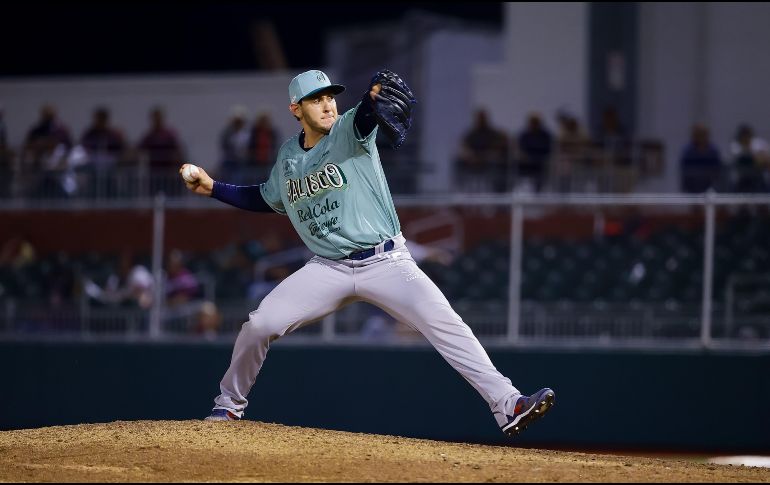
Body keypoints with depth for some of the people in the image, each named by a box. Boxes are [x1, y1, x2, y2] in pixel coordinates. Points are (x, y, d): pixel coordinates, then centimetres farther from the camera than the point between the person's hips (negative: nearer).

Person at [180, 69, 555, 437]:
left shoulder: (350, 130, -6)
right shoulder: (288, 156, 9)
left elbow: (367, 113, -30)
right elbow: (267, 199, 28)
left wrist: (378, 94, -53)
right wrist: (214, 188, 19)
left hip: (385, 262, -4)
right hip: (329, 269, 4)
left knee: (444, 323, -22)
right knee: (260, 324, -9)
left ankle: (507, 405, -25)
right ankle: (228, 405, 14)